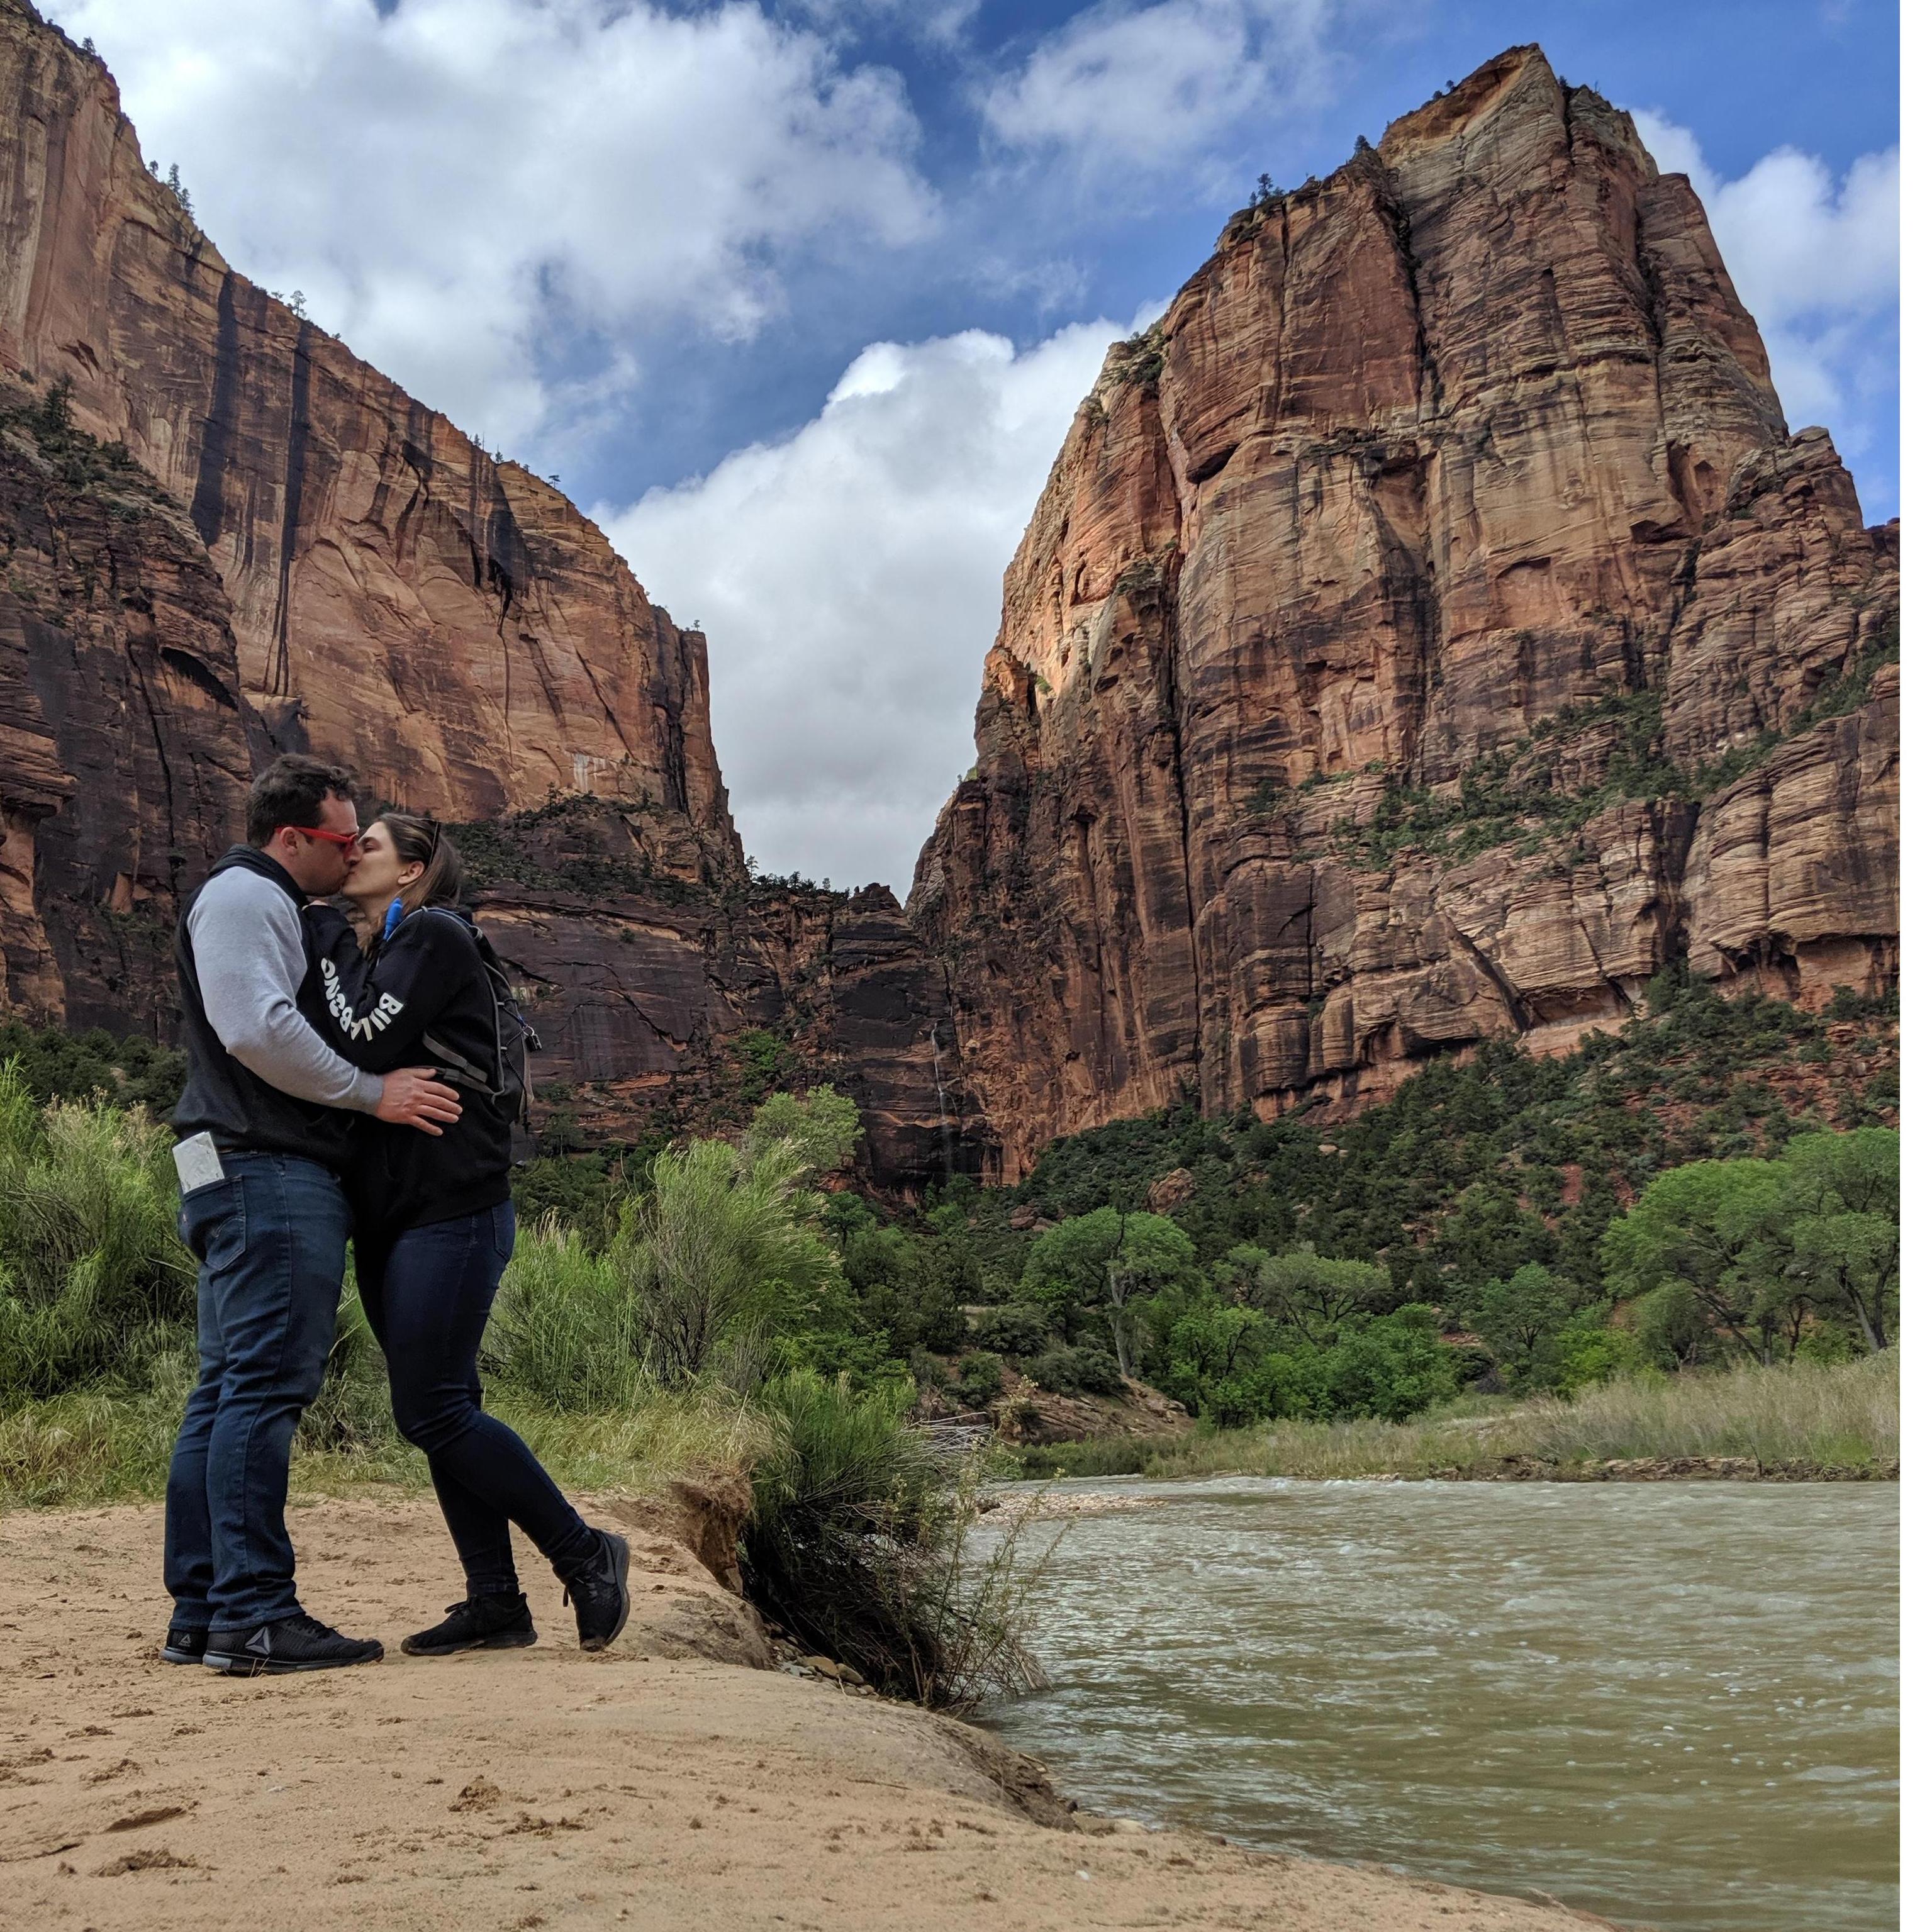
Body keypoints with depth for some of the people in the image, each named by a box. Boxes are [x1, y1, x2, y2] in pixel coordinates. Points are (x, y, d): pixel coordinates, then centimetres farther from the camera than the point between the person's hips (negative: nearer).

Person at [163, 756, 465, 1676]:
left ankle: (200, 1613, 14)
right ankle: (255, 1616, -10)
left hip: (253, 1182, 11)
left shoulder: (273, 908, 27)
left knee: (228, 1392, 9)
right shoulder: (242, 894, -6)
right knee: (266, 1387, -11)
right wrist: (374, 1093, -13)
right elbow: (258, 1029, -19)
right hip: (266, 1175, -11)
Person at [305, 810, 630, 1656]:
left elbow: (369, 1044, -17)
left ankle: (584, 1554, 2)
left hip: (448, 1213, -9)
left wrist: (330, 938, -6)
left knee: (432, 1411, -10)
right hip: (392, 1217, 9)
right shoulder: (379, 952, 20)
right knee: (443, 1407, 8)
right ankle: (495, 1603, 14)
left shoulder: (434, 935, -7)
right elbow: (359, 1059, 11)